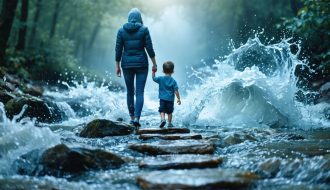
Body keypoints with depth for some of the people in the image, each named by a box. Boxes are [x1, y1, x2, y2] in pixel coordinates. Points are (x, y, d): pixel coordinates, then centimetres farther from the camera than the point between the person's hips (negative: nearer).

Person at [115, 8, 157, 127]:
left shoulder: (121, 31, 1)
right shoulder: (144, 30, -4)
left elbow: (118, 50, 0)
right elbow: (149, 48, -6)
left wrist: (117, 66, 7)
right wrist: (154, 64, 2)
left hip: (127, 64, 2)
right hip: (141, 64, -2)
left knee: (130, 92, 16)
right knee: (140, 93, -1)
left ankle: (132, 117, 22)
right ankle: (137, 118, -16)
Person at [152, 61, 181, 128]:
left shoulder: (160, 79, -3)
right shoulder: (173, 81, -5)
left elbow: (153, 78, 12)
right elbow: (176, 91, -6)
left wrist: (153, 72, 21)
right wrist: (178, 98, 1)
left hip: (162, 98, 0)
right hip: (170, 99, 0)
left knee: (162, 110, 2)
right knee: (169, 112, 11)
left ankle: (163, 119, -22)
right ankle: (169, 123, 15)